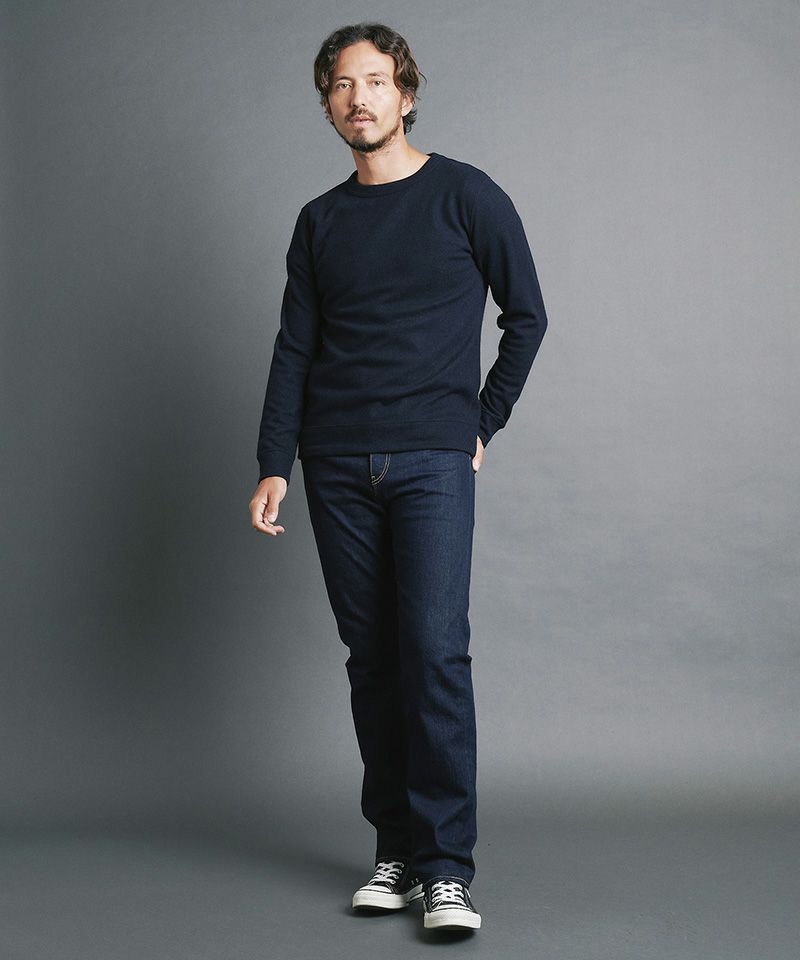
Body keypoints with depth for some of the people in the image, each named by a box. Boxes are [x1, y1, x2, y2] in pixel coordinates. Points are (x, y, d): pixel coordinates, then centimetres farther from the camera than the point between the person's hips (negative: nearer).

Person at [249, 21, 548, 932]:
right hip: (337, 467, 4)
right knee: (372, 657, 5)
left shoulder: (465, 195, 3)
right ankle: (394, 852, 13)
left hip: (432, 460, -3)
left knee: (436, 649, -13)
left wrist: (484, 421, 4)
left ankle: (446, 869, -7)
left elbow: (526, 317, 8)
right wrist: (273, 465, 2)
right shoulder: (320, 221, 13)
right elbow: (294, 350, 11)